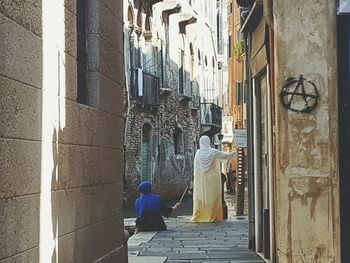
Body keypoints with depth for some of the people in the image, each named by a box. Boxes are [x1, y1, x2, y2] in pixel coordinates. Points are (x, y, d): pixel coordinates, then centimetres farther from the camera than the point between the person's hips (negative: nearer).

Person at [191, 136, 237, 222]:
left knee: (200, 197, 5)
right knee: (213, 196, 5)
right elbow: (226, 156, 5)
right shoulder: (214, 152, -6)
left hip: (201, 180, 1)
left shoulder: (198, 153, -3)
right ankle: (213, 216, 5)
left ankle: (199, 216, 4)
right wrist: (234, 153, 23)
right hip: (212, 179, -1)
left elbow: (196, 168, 0)